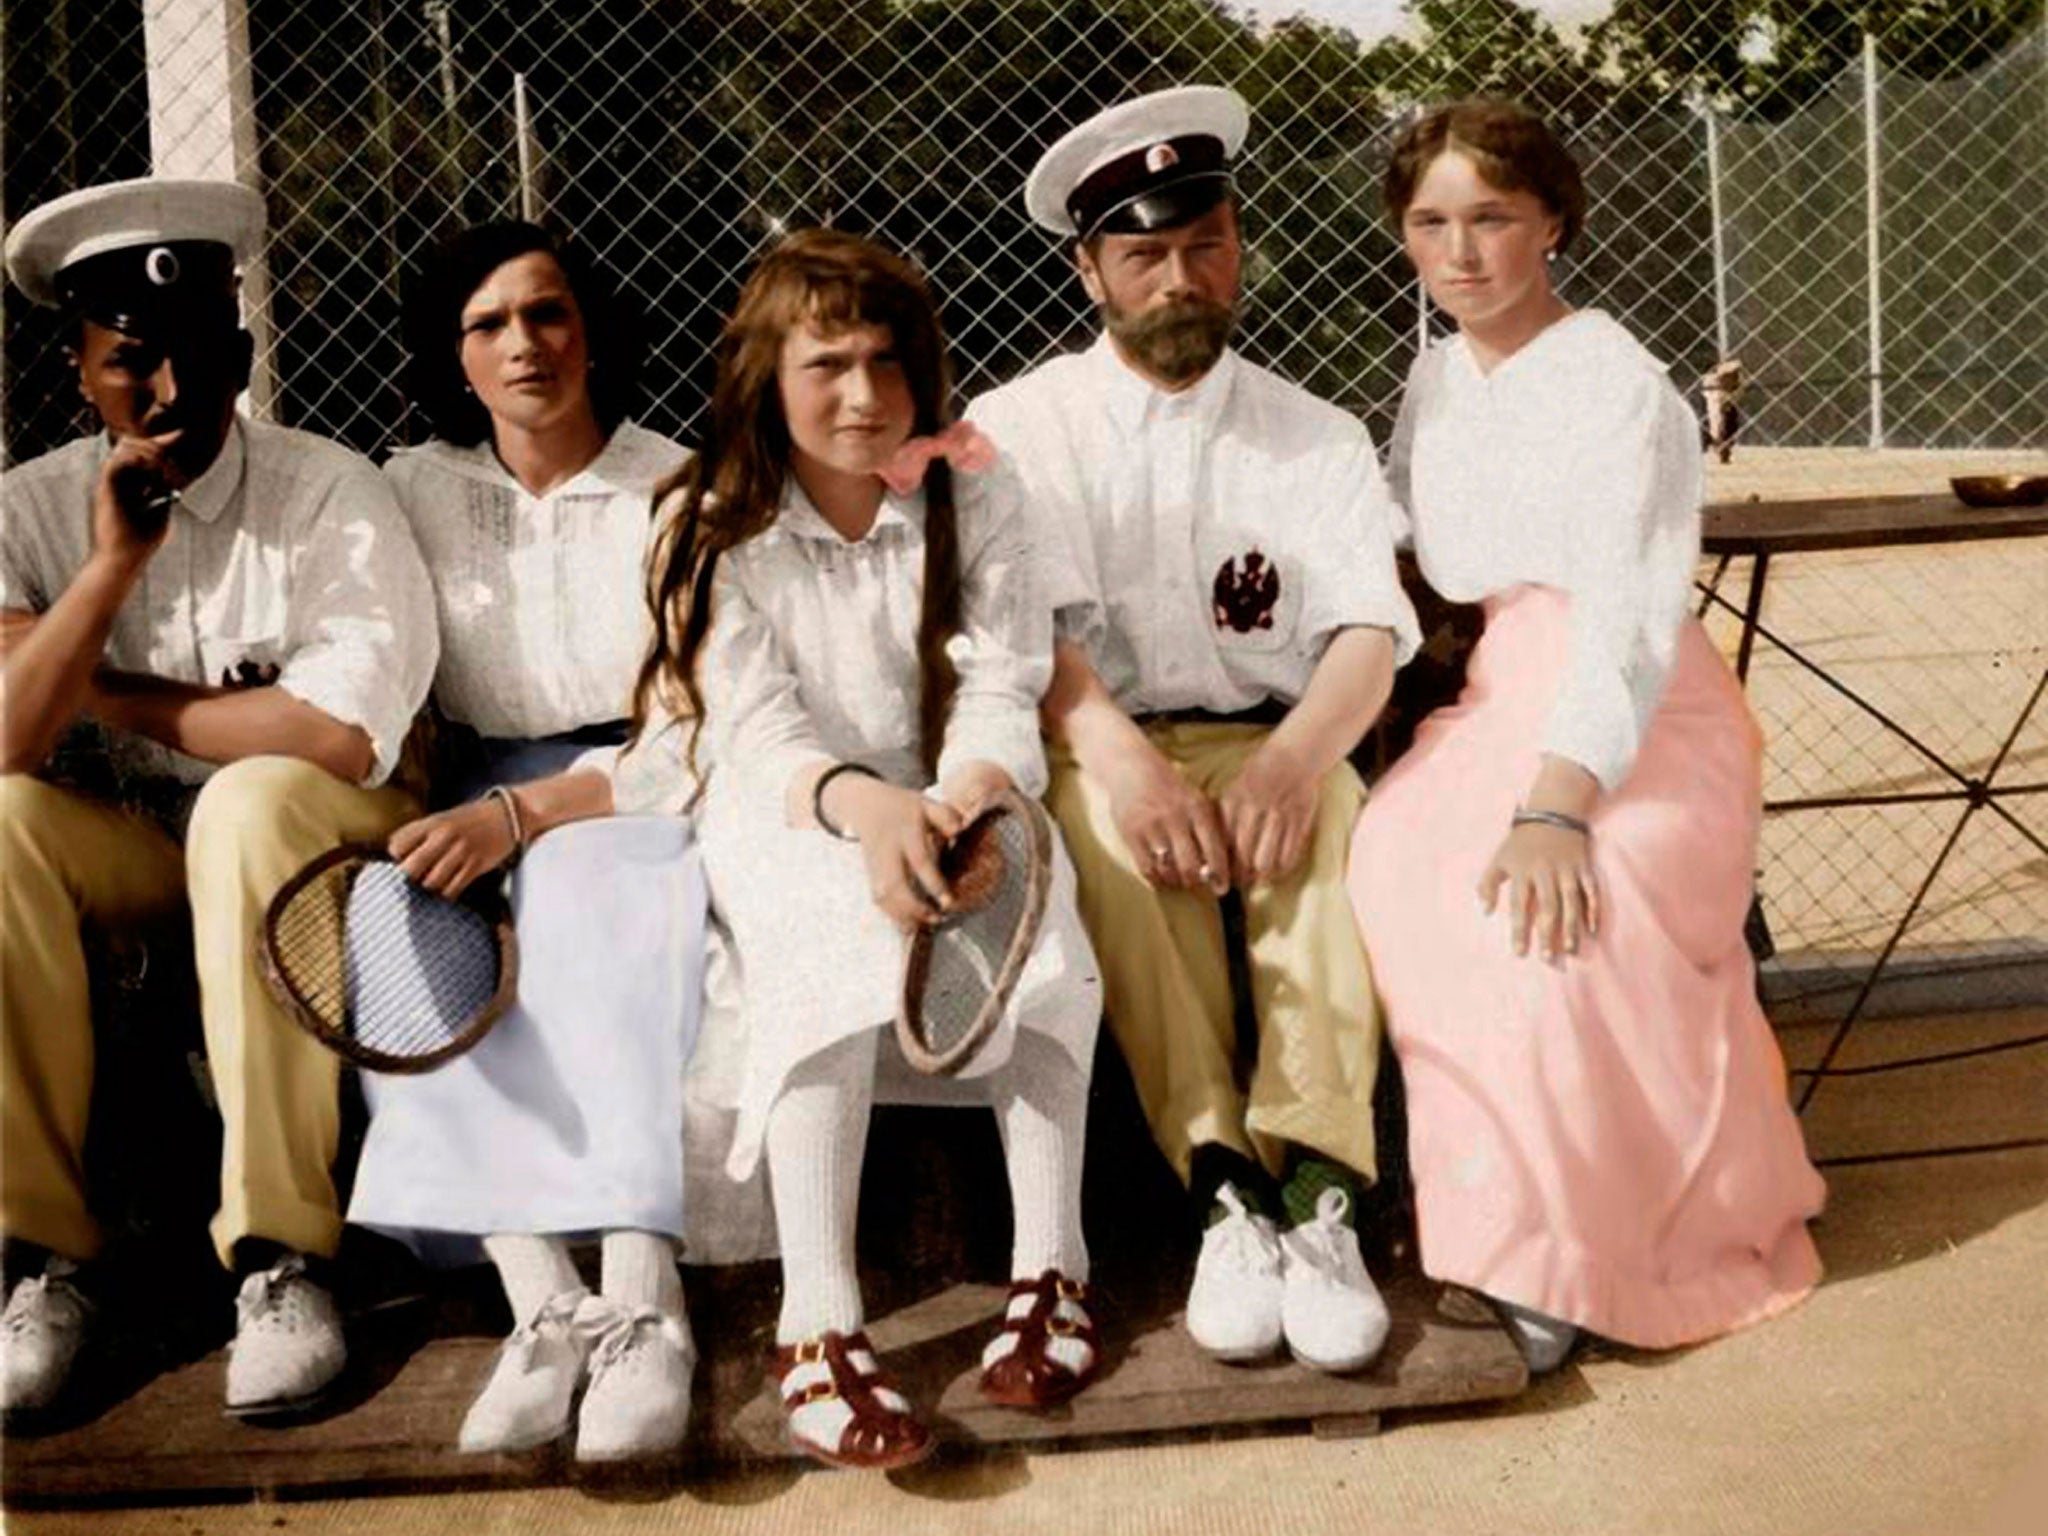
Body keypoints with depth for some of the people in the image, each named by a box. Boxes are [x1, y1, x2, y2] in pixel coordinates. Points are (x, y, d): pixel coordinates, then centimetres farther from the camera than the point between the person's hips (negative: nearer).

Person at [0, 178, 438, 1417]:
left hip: (309, 843, -3)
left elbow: (345, 734, -27)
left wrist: (110, 696, -15)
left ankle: (281, 1248, -29)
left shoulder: (330, 492, -13)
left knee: (253, 801, -35)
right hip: (137, 853, 3)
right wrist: (113, 561, -23)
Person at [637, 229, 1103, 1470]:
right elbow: (757, 727, -13)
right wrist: (864, 803, -36)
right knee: (837, 930, -36)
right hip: (790, 812, -2)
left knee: (1037, 892, -32)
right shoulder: (719, 527, 0)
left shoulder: (971, 493, 3)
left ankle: (1051, 1271, -29)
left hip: (953, 800, 2)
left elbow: (1002, 691, -7)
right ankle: (818, 1325, -41)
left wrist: (969, 799, -32)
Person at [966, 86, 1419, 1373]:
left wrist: (1296, 752, -28)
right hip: (1093, 750, -1)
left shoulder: (1319, 439, 12)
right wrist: (1124, 756, -30)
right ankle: (1225, 1182, -38)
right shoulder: (1020, 429, 8)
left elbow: (1370, 637, -3)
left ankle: (1316, 1185, -41)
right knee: (1105, 816, -36)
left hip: (1263, 743, 1)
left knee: (1328, 803, -33)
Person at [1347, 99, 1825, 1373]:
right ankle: (1490, 1210, -14)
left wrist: (1556, 803, -33)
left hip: (1636, 724, -6)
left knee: (1552, 910, -33)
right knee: (1390, 875, -24)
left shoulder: (1617, 384, -9)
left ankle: (1558, 1252, -17)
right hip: (1498, 704, 6)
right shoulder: (1436, 383, 13)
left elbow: (1629, 613, -21)